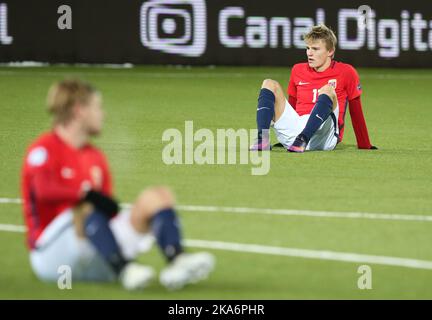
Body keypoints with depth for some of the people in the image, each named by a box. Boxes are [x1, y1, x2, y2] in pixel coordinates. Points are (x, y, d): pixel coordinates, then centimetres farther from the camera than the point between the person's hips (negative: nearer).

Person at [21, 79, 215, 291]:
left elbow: (107, 209, 17)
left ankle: (176, 260, -31)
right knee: (87, 205, -35)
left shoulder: (95, 157, 17)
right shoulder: (44, 149, -6)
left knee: (158, 196, -5)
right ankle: (124, 270, -48)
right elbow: (43, 189, -27)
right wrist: (88, 193, -36)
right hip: (50, 255, -7)